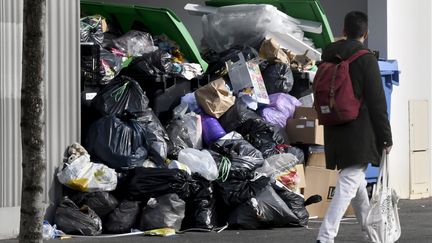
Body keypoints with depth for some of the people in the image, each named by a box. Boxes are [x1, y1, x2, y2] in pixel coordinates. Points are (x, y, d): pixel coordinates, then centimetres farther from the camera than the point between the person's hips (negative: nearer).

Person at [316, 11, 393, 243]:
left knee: (357, 181, 20)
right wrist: (385, 137, -6)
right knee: (349, 183, -8)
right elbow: (377, 101, -11)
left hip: (335, 133, 7)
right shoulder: (366, 58, -11)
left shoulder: (329, 56, 8)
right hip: (359, 134, -7)